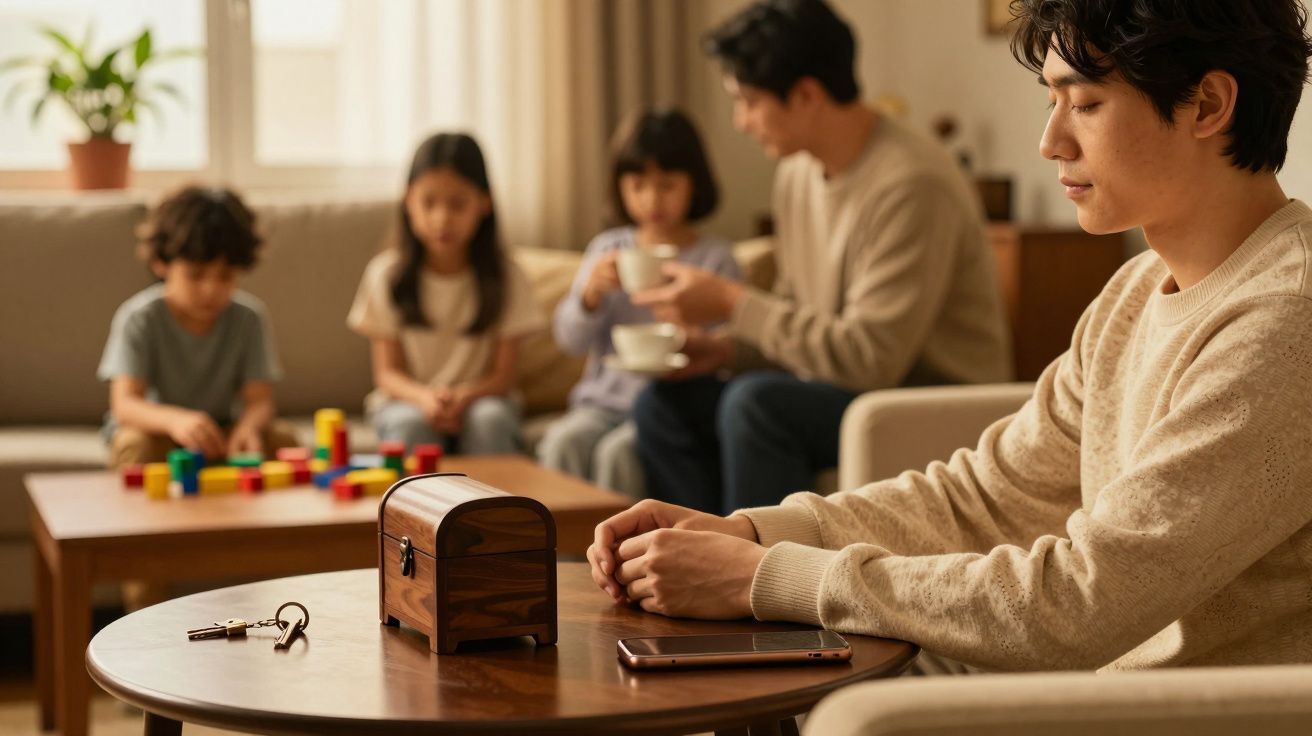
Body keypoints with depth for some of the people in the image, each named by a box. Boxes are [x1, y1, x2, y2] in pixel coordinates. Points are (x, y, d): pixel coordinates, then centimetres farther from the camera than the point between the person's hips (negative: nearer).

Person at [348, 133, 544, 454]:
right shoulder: (386, 273, -3)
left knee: (489, 419, -34)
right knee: (411, 424, -34)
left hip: (478, 399, 0)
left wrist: (464, 396, -27)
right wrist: (425, 397, -25)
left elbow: (502, 376, -4)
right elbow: (388, 373, -2)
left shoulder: (505, 276, -4)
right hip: (408, 400, 0)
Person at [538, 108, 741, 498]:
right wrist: (590, 294, -12)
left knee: (618, 451, -32)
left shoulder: (715, 257, 2)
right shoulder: (608, 249, 13)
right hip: (607, 397, 4)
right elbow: (570, 338, 7)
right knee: (564, 441, -28)